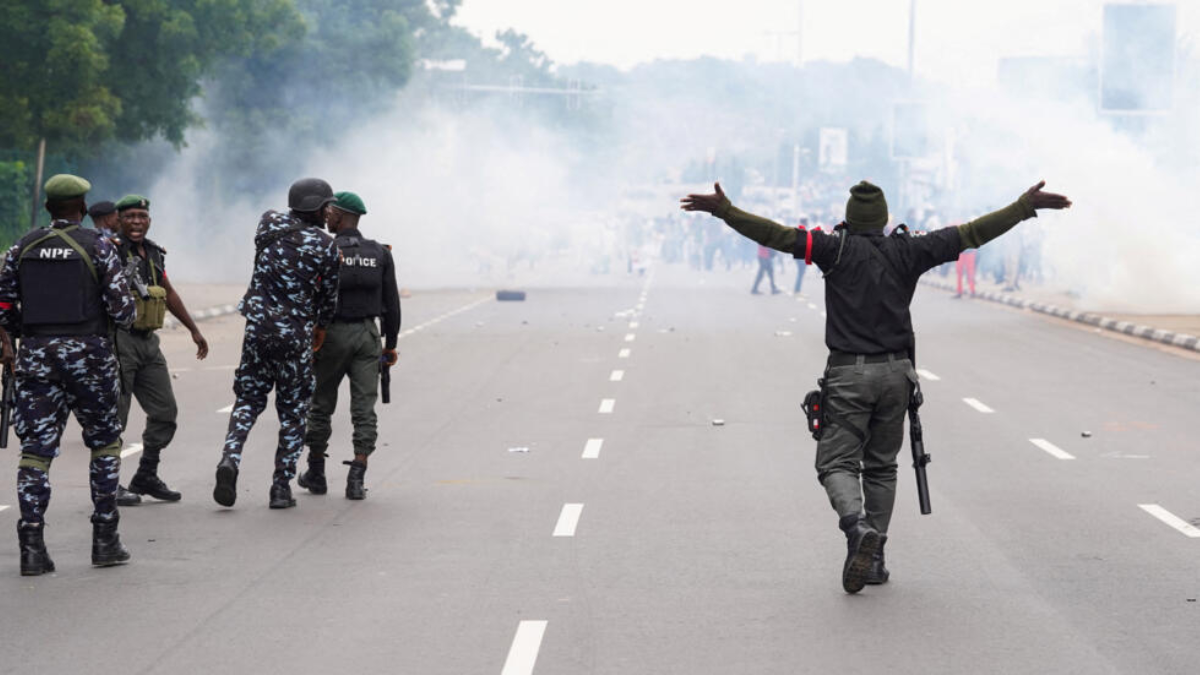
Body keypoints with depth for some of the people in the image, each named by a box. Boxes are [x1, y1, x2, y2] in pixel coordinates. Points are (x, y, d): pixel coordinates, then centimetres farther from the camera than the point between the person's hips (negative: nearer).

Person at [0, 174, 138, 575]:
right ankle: (105, 540, 11)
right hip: (88, 355, -2)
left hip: (36, 357, 2)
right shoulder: (97, 247, -5)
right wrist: (123, 317, 15)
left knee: (35, 449, 3)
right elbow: (122, 309, -8)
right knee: (104, 444, 13)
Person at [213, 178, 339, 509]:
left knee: (249, 399, 16)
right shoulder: (326, 246, -7)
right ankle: (281, 487, 6)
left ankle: (230, 458, -9)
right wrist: (321, 326, 23)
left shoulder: (269, 223, 2)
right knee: (293, 412, 9)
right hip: (296, 335, -3)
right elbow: (329, 295, 3)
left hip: (257, 328, 3)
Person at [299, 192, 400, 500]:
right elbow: (391, 302, 3)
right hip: (367, 336, 2)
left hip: (332, 335, -2)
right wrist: (391, 344, 11)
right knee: (364, 410, 1)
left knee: (321, 406, 14)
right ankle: (356, 480, -9)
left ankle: (316, 474, 23)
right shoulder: (379, 253, 1)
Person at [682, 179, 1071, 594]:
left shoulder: (837, 249, -4)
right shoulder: (908, 252, 3)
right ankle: (874, 559, 12)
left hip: (848, 374, -3)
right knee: (881, 466, 14)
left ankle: (857, 526, -30)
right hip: (895, 372, 3)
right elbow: (972, 234, 6)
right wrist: (1026, 205, 13)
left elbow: (777, 235, -11)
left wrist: (724, 210, -10)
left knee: (837, 463, -1)